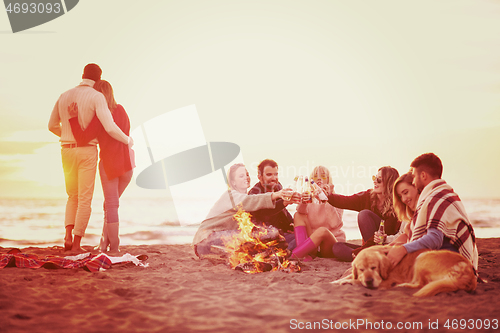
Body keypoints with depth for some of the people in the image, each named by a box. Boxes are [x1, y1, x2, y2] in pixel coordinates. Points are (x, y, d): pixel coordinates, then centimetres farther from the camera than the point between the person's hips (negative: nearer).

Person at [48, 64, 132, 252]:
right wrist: (127, 140, 1)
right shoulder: (97, 97, -9)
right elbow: (110, 128, -19)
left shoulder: (64, 96, 9)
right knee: (85, 199, 2)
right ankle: (77, 244, 0)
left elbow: (52, 126, 20)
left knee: (73, 197, 18)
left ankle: (68, 236, 1)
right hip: (87, 152, -4)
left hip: (67, 151, 5)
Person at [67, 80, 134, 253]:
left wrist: (73, 117, -14)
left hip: (109, 163, -5)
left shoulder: (100, 116, -14)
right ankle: (104, 243, 13)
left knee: (112, 206, 3)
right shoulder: (121, 110, 6)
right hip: (127, 162, 5)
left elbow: (82, 139, -15)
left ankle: (114, 246, 3)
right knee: (110, 204, 16)